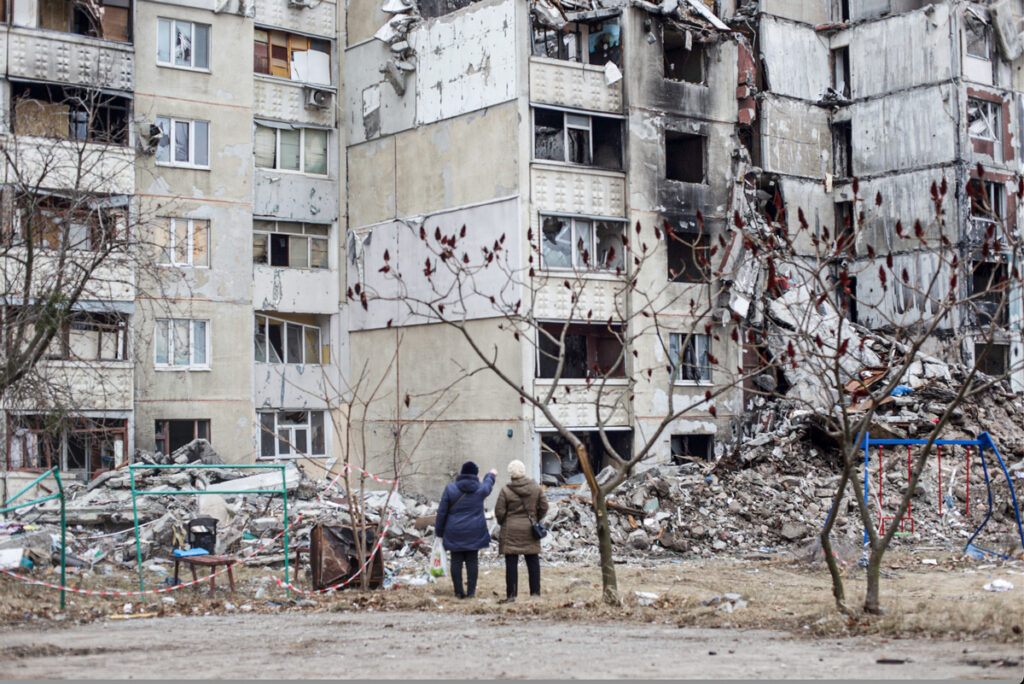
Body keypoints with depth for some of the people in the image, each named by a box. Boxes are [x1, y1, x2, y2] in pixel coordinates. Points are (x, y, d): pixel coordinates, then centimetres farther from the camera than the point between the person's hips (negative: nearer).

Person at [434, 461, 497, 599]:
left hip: (454, 532, -1)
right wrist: (491, 475, 49)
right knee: (472, 561, 6)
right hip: (474, 532, 1)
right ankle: (471, 590, 6)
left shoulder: (450, 488, -5)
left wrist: (439, 530, 7)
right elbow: (488, 485, 25)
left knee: (456, 561, 4)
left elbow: (442, 512, -3)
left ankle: (459, 591, 5)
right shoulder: (481, 488, -1)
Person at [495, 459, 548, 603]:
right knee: (533, 561, 11)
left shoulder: (506, 491, -10)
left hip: (511, 531, -3)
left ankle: (511, 594, -2)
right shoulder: (536, 487, 0)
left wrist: (502, 523, 12)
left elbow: (499, 512, -7)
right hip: (530, 530, 3)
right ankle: (535, 592, 14)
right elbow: (544, 506, 4)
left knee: (511, 562, -1)